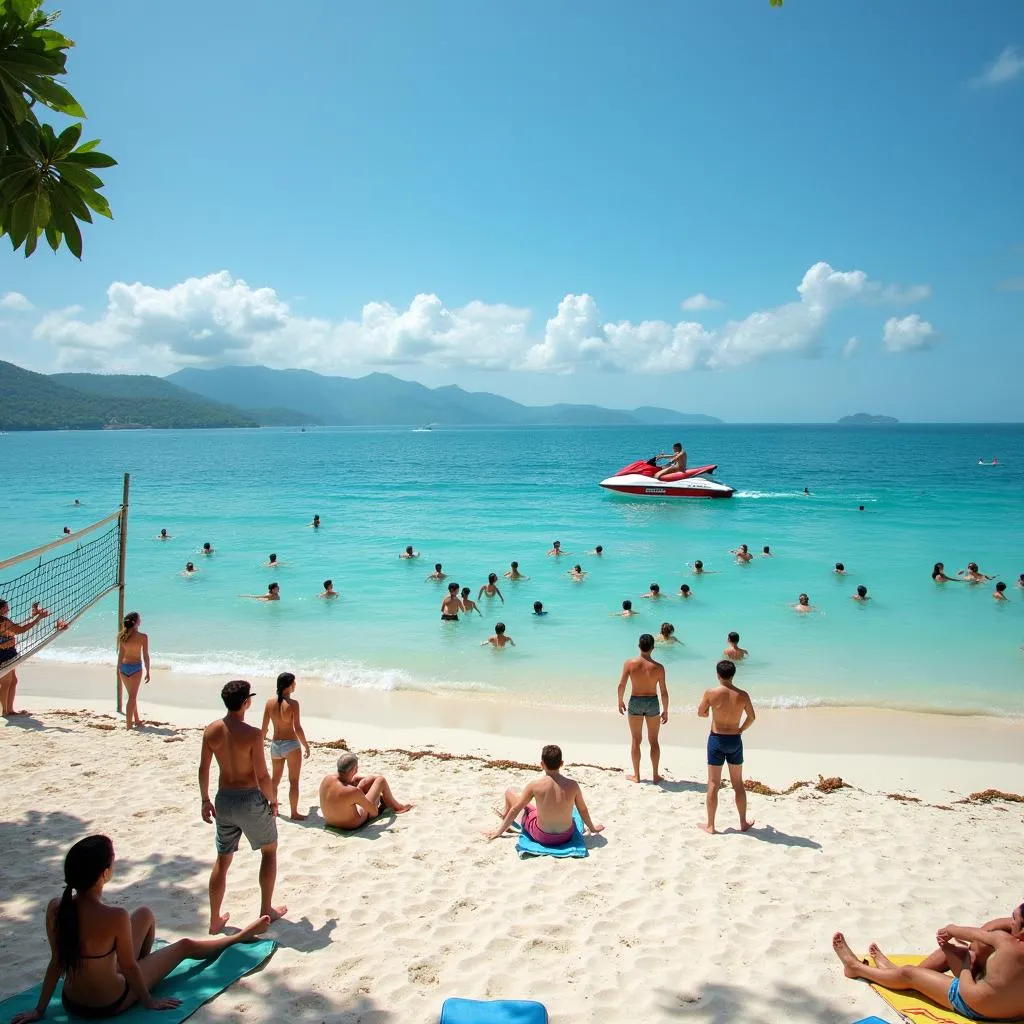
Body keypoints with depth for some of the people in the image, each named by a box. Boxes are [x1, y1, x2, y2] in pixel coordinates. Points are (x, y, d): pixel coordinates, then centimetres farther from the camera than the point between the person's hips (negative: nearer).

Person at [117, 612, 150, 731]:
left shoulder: (122, 636, 2)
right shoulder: (143, 637, -11)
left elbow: (120, 654, 7)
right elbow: (145, 655, -8)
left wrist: (119, 670, 16)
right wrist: (147, 672, -1)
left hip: (123, 666, 5)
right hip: (135, 667, -5)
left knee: (133, 695, 20)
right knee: (132, 697, 1)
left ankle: (137, 720, 31)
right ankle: (128, 723, -4)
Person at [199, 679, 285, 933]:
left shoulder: (211, 731, -4)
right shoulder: (252, 734, -20)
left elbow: (203, 769, 4)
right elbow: (262, 776, -18)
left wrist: (205, 801, 17)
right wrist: (272, 801, -1)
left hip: (224, 799, 5)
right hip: (250, 799, -5)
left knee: (222, 860, 18)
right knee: (269, 850, 18)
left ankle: (215, 920, 25)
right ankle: (266, 910, 25)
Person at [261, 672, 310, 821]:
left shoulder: (270, 702, -2)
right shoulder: (292, 703, -16)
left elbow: (264, 727, 3)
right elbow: (297, 728, -15)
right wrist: (306, 746, -5)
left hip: (275, 745, 5)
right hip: (291, 745, -5)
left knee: (275, 779, 23)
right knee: (293, 781, 6)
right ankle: (294, 813, 11)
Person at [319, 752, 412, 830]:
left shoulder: (326, 779, -21)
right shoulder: (354, 792, -37)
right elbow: (374, 812, -20)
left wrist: (351, 782, 1)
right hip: (354, 825, -6)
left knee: (372, 779, 18)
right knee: (381, 780, 5)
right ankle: (397, 807, 32)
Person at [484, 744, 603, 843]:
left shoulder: (535, 785, -21)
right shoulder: (572, 784, -16)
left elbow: (515, 809, -9)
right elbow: (583, 810, 1)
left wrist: (500, 830, 5)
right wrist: (592, 828, 21)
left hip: (542, 837, -2)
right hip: (567, 836, 2)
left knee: (509, 792, 13)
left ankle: (504, 819, 42)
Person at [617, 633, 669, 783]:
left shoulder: (629, 663, -12)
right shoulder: (658, 667, -12)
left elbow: (621, 685, -8)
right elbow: (663, 692, -7)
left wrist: (620, 701, 9)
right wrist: (665, 711, 5)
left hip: (635, 703, 0)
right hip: (653, 703, 0)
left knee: (635, 740, 12)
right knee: (654, 741, 15)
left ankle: (636, 776, 20)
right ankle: (655, 775, 21)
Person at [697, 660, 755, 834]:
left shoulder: (711, 693, -14)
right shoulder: (743, 695, -7)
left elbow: (701, 713, 0)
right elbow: (751, 717, 6)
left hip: (716, 740, -2)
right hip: (735, 741, 2)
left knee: (713, 784, 6)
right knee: (738, 783, 16)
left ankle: (710, 825, 12)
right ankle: (743, 823, 26)